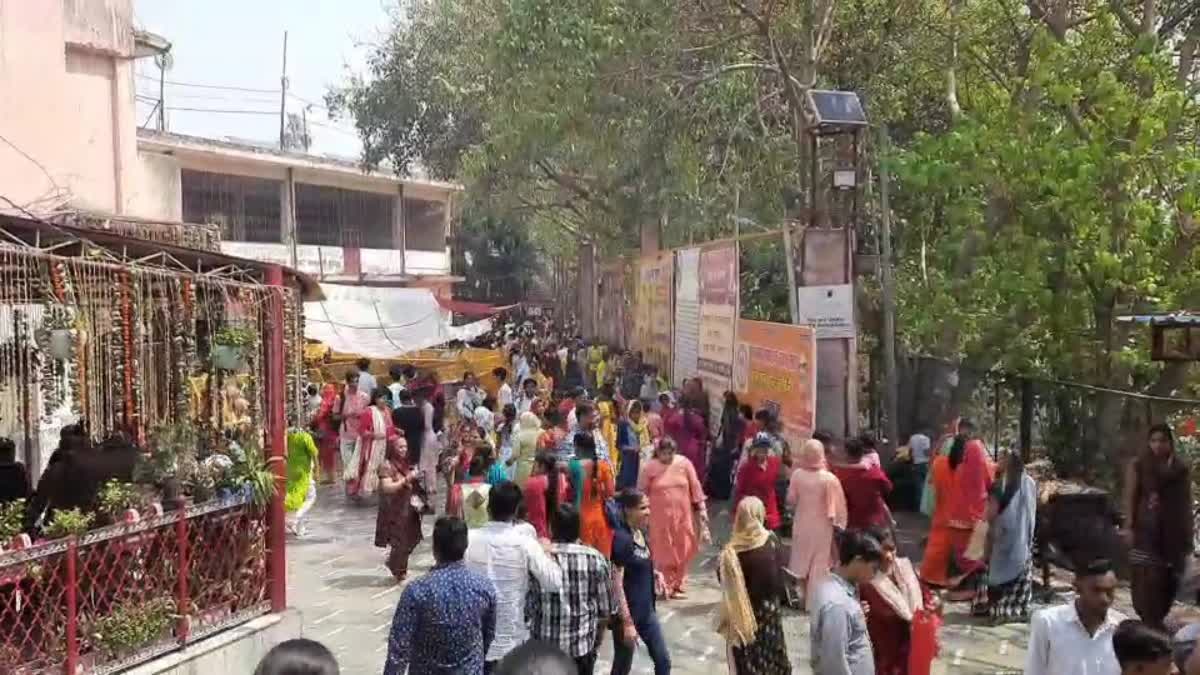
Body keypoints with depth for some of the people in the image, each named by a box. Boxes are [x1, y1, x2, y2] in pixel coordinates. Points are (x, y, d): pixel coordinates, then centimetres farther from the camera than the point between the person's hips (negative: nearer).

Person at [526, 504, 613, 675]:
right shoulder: (596, 559, -6)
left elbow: (526, 606, -3)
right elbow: (605, 609, 0)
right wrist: (597, 637, 17)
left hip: (543, 645, 0)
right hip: (582, 645, 0)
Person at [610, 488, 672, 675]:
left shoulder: (641, 533, 4)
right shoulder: (621, 539, -21)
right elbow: (616, 584, -21)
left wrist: (655, 574, 1)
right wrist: (627, 622, -22)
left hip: (646, 611, 8)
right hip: (627, 613, -8)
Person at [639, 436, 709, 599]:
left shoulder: (684, 463, -3)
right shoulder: (649, 467, -7)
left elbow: (695, 487, 2)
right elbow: (642, 492, -1)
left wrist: (701, 508, 1)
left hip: (682, 515, 2)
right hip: (660, 517, -2)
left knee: (683, 550, 9)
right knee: (664, 552, 5)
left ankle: (679, 585, 25)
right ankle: (666, 586, 18)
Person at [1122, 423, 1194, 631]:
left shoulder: (1182, 469, 8)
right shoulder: (1137, 466, 1)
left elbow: (1186, 503, 10)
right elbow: (1130, 497, -1)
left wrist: (1189, 535, 8)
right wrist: (1129, 526, -9)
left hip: (1173, 532, 3)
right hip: (1146, 530, -3)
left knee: (1169, 579, 4)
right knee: (1147, 578, -9)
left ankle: (1156, 620, 19)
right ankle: (1151, 624, -5)